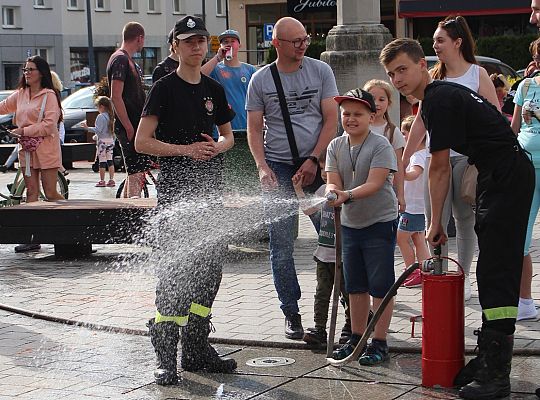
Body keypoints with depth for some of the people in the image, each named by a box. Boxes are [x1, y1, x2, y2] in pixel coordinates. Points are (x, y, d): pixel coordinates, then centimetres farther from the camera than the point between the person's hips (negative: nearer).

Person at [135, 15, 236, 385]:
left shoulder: (214, 90, 13)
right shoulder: (165, 88, -4)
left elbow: (228, 135, 24)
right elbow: (142, 142, -7)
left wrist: (217, 147, 1)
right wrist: (186, 149, -17)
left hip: (209, 188, 6)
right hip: (175, 190, -6)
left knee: (210, 267, 7)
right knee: (175, 270, -10)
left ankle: (197, 348, 18)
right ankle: (166, 357, -6)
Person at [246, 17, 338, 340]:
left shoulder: (320, 71, 3)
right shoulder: (260, 80, 4)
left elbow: (331, 120, 1)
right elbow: (255, 130, 6)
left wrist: (314, 160, -8)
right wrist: (262, 167, -8)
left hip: (316, 163, 0)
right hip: (278, 168, 0)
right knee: (281, 245, 0)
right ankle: (291, 314, 8)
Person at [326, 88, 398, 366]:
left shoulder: (381, 145, -13)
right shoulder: (335, 146, 3)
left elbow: (374, 184, -22)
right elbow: (333, 182, -5)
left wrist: (347, 195, -37)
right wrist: (331, 192, -29)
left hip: (380, 221, -6)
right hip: (350, 223, 6)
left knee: (380, 285, -2)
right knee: (355, 286, 15)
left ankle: (379, 343, 5)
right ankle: (357, 338, 26)